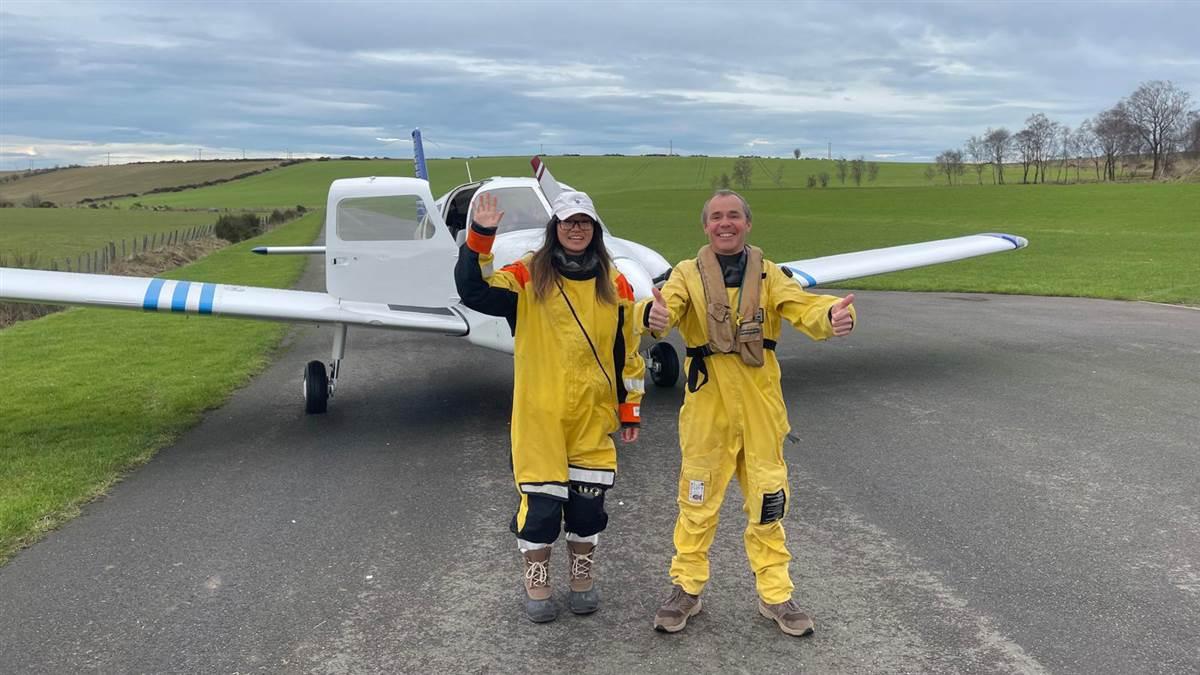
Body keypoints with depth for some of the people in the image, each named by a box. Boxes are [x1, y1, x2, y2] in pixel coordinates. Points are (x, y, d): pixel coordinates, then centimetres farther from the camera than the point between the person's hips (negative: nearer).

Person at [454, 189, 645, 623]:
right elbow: (474, 292, -16)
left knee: (588, 498, 10)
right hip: (539, 413, -2)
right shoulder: (528, 276, -2)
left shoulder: (615, 285, 5)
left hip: (593, 414, 3)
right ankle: (536, 584, 21)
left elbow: (627, 351, 10)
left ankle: (583, 579, 30)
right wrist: (480, 238, -26)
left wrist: (630, 409, 10)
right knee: (540, 498, 1)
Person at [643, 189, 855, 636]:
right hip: (706, 405, -1)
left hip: (760, 406, 2)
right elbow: (667, 305, -20)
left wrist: (834, 315, -36)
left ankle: (775, 594, 24)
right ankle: (686, 588, 24)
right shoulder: (688, 274, -1)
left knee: (767, 500, 10)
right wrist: (654, 313, -46)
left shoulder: (769, 275, 4)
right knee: (697, 500, 7)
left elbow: (804, 308, -12)